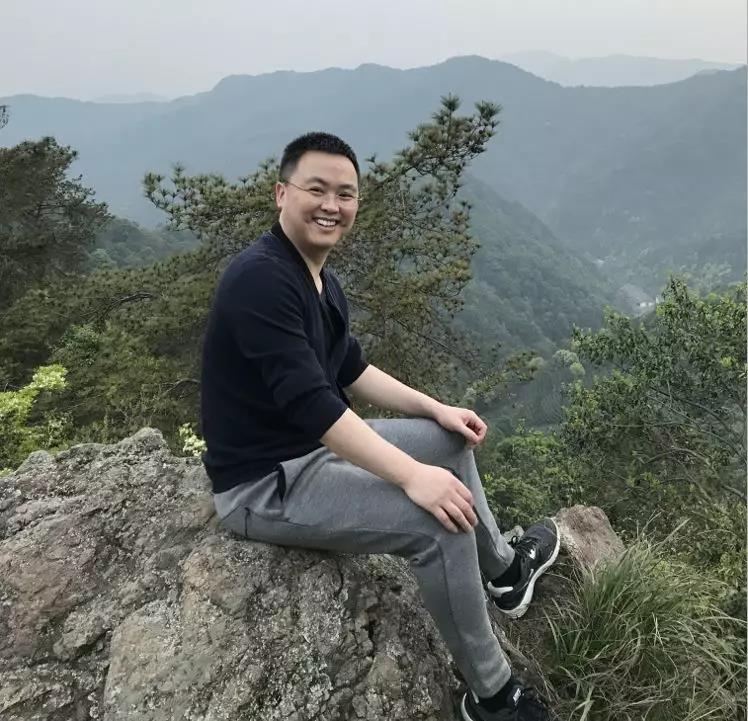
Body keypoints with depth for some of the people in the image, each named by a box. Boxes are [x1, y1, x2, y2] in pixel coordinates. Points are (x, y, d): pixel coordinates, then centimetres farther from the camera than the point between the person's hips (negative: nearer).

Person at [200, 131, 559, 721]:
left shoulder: (322, 281, 7)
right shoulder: (260, 278, -24)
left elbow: (353, 372, 14)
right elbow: (311, 403, -31)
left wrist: (437, 408, 4)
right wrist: (413, 476, -30)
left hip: (317, 445, 10)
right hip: (266, 482, -10)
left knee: (450, 438, 15)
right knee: (441, 523, -21)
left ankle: (503, 569, 33)